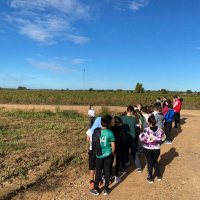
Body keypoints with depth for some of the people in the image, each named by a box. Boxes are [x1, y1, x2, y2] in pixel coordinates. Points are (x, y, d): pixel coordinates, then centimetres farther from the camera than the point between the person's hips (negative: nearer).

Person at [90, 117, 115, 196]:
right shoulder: (110, 133, -12)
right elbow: (113, 145, -5)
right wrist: (113, 153, 12)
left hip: (99, 154, 1)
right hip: (108, 154, 0)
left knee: (98, 171, 12)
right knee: (107, 171, 12)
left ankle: (96, 190, 24)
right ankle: (106, 189, 23)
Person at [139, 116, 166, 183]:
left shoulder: (146, 130, -21)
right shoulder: (159, 129, -9)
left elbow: (141, 138, -16)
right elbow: (163, 138, 0)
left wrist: (140, 134, 3)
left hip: (147, 149, -3)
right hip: (157, 149, 3)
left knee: (149, 163, 12)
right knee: (155, 161, 23)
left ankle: (150, 178, 23)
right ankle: (159, 176, 32)